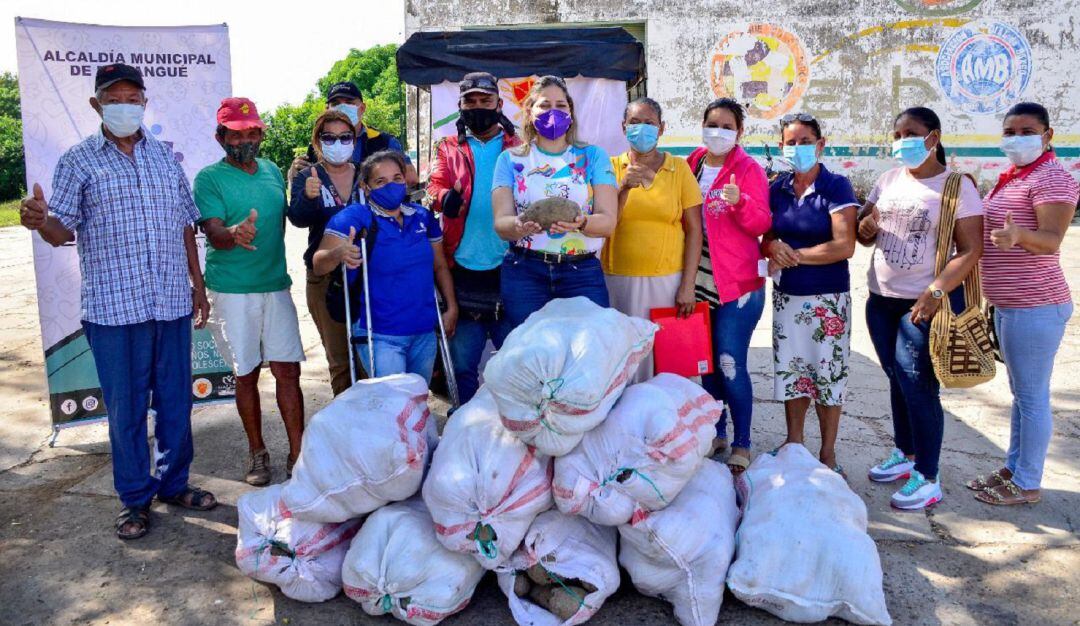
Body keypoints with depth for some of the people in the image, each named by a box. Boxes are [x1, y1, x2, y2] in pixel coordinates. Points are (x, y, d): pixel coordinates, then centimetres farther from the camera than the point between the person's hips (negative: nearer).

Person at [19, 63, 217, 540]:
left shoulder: (166, 157, 11)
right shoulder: (78, 161, 1)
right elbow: (62, 232, -5)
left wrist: (198, 283, 14)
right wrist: (41, 221, -28)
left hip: (172, 302, 3)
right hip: (114, 307, -3)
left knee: (176, 400, 11)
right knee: (126, 408, 5)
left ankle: (174, 483, 28)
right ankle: (135, 499, 20)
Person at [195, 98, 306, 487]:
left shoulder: (273, 172, 11)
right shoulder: (209, 178, -5)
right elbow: (213, 233, -18)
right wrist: (234, 233, -40)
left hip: (276, 286, 4)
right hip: (232, 291, -4)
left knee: (287, 370, 1)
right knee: (247, 374, 6)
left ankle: (297, 455, 7)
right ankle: (257, 453, 20)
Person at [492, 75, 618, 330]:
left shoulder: (593, 156, 8)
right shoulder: (511, 159, 8)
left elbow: (608, 220, -1)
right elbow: (500, 223, -1)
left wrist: (581, 223, -23)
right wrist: (520, 225, -24)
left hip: (582, 271, 0)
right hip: (524, 271, 0)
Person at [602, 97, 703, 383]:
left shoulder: (679, 168, 2)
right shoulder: (611, 167, 5)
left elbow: (694, 230, 0)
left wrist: (688, 286, -6)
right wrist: (624, 187, -14)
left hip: (668, 280, -1)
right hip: (618, 280, 1)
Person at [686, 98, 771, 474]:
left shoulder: (749, 170, -4)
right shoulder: (692, 165, 9)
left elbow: (761, 224, -10)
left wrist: (739, 202, -28)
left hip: (737, 282, -5)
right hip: (700, 279, 5)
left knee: (731, 365, -5)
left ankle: (742, 444, 9)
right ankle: (716, 432, 28)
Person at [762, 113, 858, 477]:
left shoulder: (836, 187, -8)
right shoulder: (777, 189, 7)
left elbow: (844, 246, -17)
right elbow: (766, 238, 11)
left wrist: (795, 255, -13)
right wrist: (773, 246, -13)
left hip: (827, 298, -5)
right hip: (786, 296, 5)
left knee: (827, 373, 4)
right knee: (790, 370, 12)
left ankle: (828, 456, 19)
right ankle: (794, 446, 29)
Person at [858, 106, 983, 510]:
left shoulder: (957, 186, -7)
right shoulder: (889, 180, 10)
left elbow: (971, 250, -12)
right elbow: (864, 234, 16)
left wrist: (936, 292, -24)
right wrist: (865, 227, -9)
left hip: (926, 302, -6)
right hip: (881, 298, 6)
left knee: (917, 385, -6)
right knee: (897, 380, 15)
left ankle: (927, 480, 5)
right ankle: (905, 454, 32)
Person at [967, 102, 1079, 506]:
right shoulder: (1012, 176, 15)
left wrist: (1018, 235, -45)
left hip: (1034, 307, -10)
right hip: (1009, 305, 10)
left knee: (1032, 396, 0)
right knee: (1020, 392, 18)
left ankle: (1026, 485, 11)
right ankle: (1013, 468, 30)